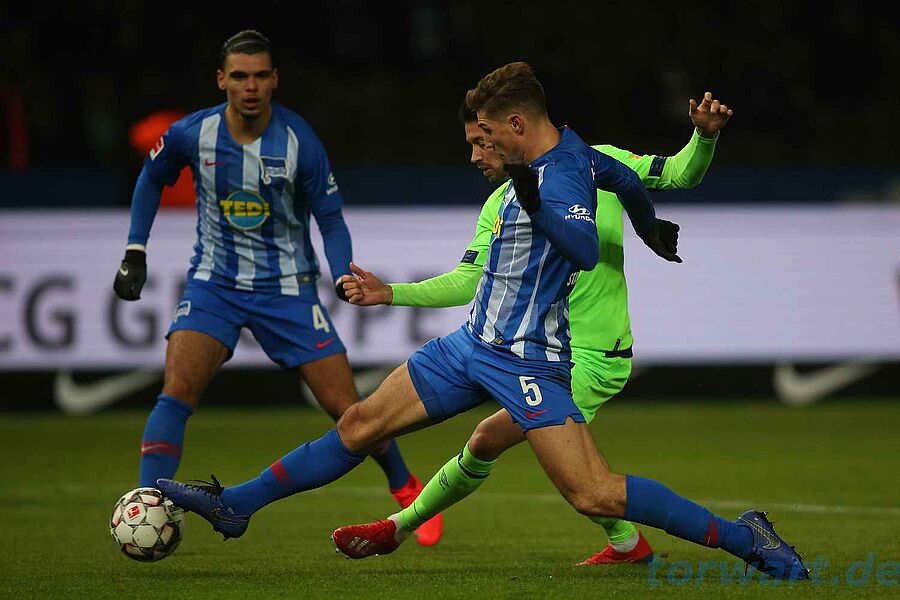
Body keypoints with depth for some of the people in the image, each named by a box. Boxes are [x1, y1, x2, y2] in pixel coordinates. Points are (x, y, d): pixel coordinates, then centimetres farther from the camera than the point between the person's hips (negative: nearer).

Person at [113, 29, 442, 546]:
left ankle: (408, 490, 23)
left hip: (288, 289, -1)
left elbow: (331, 219, -5)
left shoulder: (299, 142, -15)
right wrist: (135, 252, 7)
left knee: (346, 407, -2)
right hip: (215, 285, 1)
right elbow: (153, 178, 12)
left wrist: (344, 274, -23)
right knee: (177, 391, -21)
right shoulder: (192, 134, -10)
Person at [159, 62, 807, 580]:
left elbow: (586, 251, -37)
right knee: (359, 426, 10)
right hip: (474, 343, 9)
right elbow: (630, 181, 26)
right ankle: (236, 506, 19)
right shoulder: (571, 149, 8)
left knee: (595, 495, -18)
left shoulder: (560, 179, -20)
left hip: (527, 359, -9)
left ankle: (746, 538, -11)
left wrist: (536, 203, -49)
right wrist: (651, 231, 45)